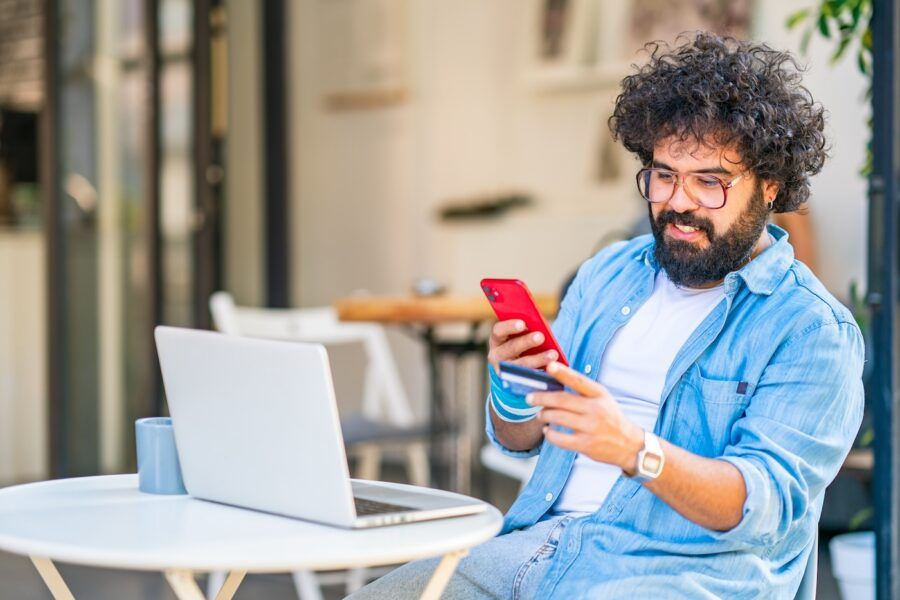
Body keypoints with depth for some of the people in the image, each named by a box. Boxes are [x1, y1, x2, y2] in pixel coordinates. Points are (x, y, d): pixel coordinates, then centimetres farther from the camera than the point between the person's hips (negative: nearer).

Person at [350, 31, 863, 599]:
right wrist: (514, 390, -5)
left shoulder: (814, 329, -2)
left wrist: (635, 450, -29)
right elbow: (519, 440, 20)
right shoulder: (608, 274, 17)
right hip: (541, 541, 6)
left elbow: (769, 507, -14)